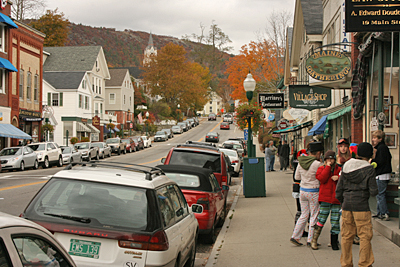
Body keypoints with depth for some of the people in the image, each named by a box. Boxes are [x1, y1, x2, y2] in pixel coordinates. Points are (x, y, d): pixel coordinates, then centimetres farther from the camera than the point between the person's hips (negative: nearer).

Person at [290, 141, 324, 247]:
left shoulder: (301, 162, 2)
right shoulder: (317, 164, -17)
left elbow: (297, 177, 10)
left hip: (302, 190, 6)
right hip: (313, 192, -6)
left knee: (304, 215, 16)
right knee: (314, 216, 6)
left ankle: (295, 236, 13)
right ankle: (310, 240, 10)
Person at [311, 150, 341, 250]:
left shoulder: (339, 169, 12)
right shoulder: (321, 169, 5)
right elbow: (322, 179, -13)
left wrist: (338, 178, -10)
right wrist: (328, 167, -11)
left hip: (336, 199, 3)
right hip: (325, 198, -3)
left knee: (335, 221, 5)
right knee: (321, 219, -2)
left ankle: (334, 242, 16)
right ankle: (314, 240, 9)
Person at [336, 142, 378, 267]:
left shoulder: (346, 167, 7)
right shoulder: (369, 169, -7)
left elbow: (339, 189, 10)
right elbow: (374, 192, -8)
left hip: (347, 204, 5)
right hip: (361, 205, -5)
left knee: (347, 235, 11)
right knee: (365, 235, 4)